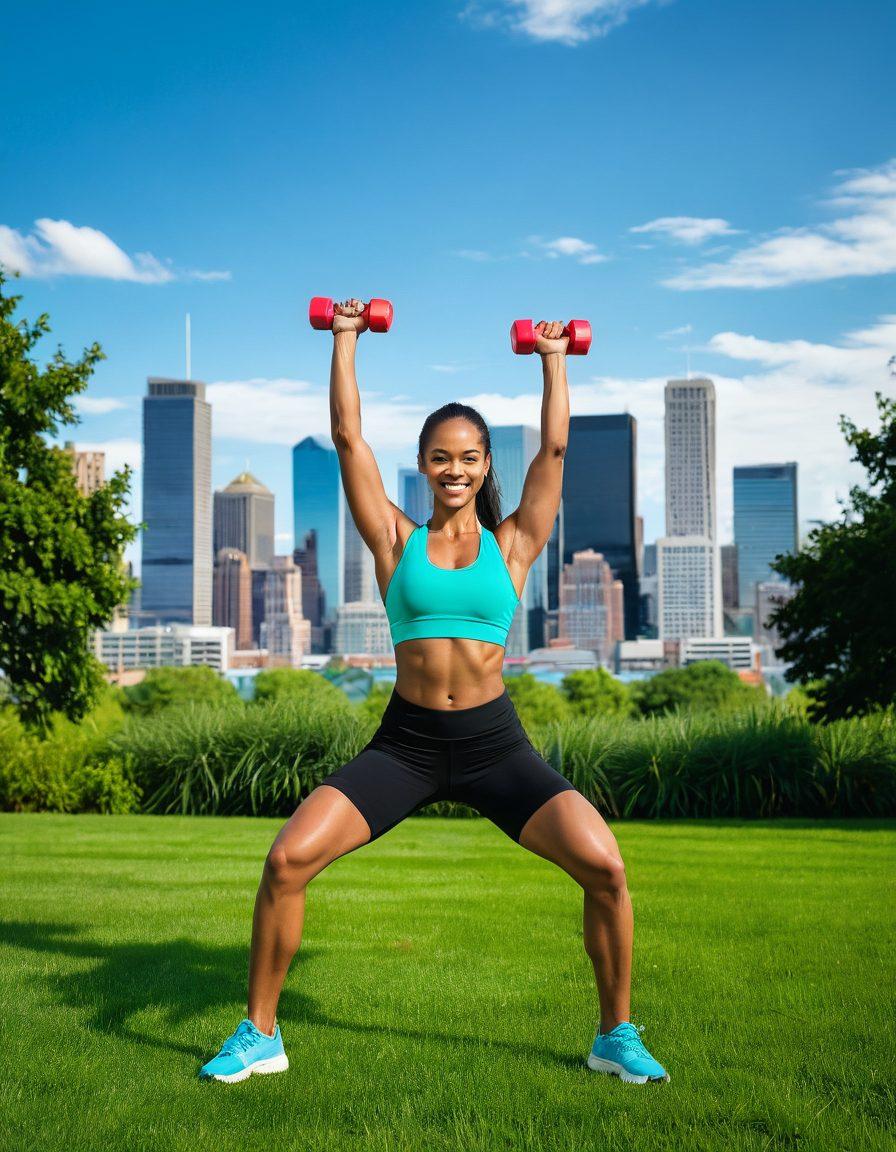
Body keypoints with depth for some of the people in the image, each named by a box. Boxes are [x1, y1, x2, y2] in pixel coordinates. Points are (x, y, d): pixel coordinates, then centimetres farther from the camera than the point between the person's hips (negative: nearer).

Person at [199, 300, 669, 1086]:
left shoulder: (513, 544, 7)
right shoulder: (397, 540, 7)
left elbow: (555, 446, 9)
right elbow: (348, 436, 7)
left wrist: (554, 359, 20)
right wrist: (346, 339, 14)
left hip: (494, 741, 0)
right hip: (405, 741, 0)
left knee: (605, 866, -16)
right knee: (287, 859, -15)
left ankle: (617, 1035, 7)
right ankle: (259, 1034, 6)